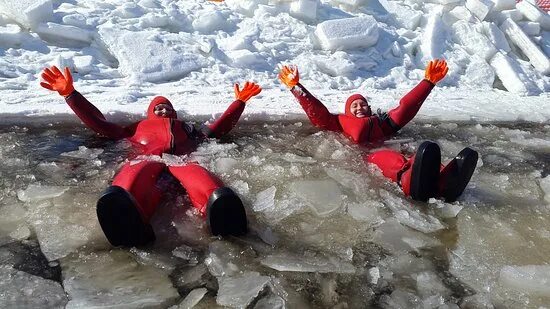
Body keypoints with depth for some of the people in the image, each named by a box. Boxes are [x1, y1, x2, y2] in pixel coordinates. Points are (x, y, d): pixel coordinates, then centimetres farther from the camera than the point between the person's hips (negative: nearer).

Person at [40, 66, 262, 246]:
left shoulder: (186, 127, 46)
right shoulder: (138, 128, 44)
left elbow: (219, 127, 47)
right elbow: (97, 123, 42)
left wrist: (239, 102, 49)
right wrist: (70, 93, 38)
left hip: (183, 158, 0)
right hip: (147, 158, 0)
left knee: (195, 174, -40)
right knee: (136, 174, -41)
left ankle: (219, 206, -73)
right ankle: (126, 217, -73)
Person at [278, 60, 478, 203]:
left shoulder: (383, 121, 40)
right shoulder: (341, 123, 35)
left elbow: (406, 107, 33)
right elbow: (317, 113, 26)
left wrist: (429, 81, 30)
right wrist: (295, 87, 24)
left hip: (388, 154, 3)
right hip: (363, 159, -3)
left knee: (412, 160, -34)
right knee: (388, 158, -40)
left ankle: (443, 182, -67)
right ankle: (411, 182, -75)